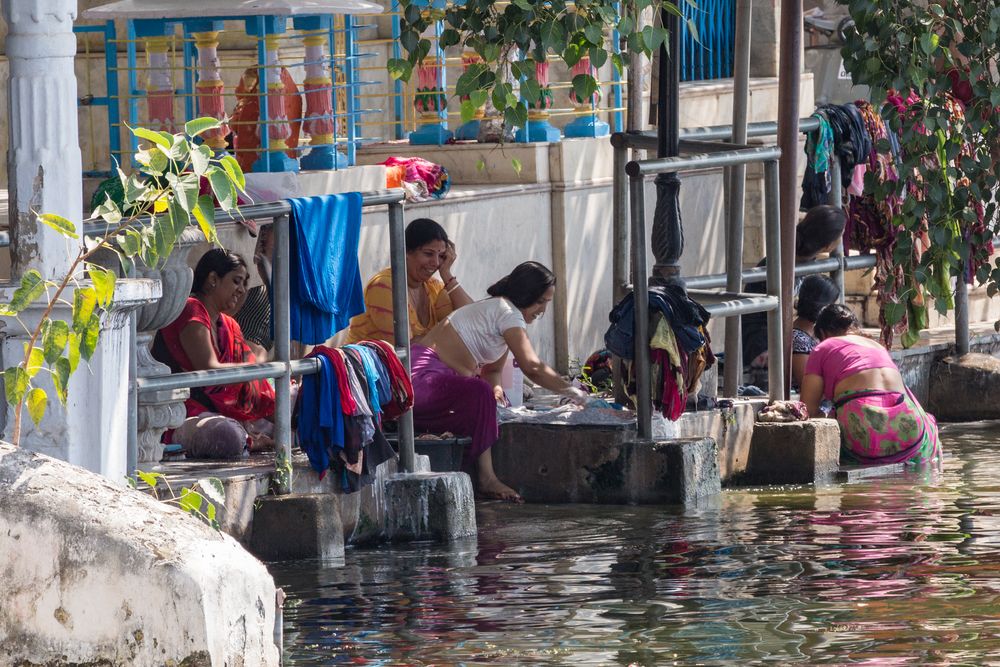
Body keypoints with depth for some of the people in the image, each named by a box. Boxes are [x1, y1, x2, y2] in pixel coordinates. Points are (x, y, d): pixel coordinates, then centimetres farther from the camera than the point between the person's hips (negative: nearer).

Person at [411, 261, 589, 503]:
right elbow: (532, 367, -22)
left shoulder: (496, 311, 20)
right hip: (420, 376, -11)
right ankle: (486, 478, -28)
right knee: (479, 393, -31)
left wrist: (496, 389, -1)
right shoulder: (506, 312, -12)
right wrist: (571, 391, -12)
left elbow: (492, 370, 21)